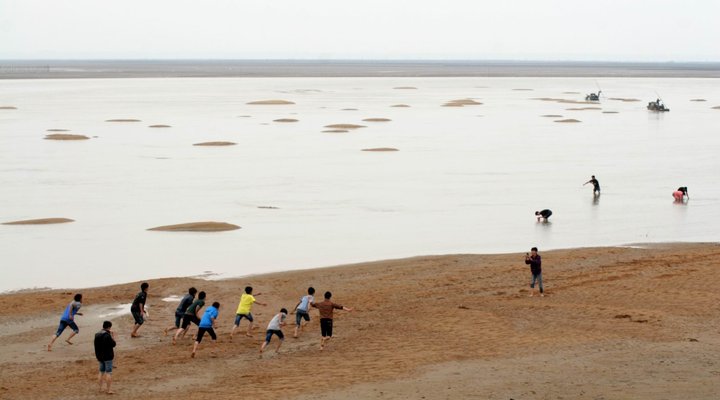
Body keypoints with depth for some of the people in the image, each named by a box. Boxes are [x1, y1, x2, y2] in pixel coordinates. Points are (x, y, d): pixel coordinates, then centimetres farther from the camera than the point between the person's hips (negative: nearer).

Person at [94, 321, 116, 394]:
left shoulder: (97, 335, 6)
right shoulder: (107, 335, -19)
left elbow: (96, 347, 13)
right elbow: (113, 344, -13)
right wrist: (113, 336, -3)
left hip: (100, 356, 7)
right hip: (108, 356, -7)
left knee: (101, 372, 16)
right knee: (108, 372, -3)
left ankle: (100, 388, 17)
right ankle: (108, 389, -5)